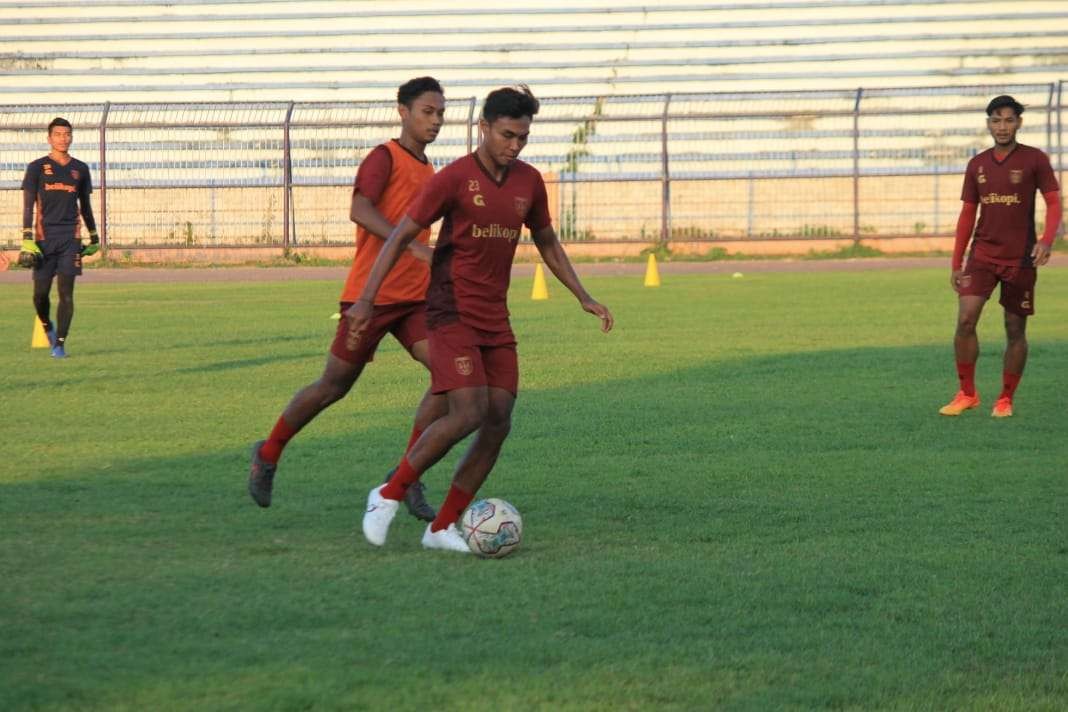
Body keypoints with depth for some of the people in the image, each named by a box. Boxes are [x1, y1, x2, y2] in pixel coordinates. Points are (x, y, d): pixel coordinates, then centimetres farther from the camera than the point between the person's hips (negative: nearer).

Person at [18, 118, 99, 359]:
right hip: (44, 237, -1)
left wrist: (94, 237, 23)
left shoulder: (80, 169, 12)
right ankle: (47, 327, 29)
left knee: (66, 292, -6)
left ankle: (60, 344, -2)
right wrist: (27, 239, -11)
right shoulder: (37, 167, 3)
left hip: (71, 238, 1)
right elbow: (28, 205, -1)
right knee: (40, 292, -1)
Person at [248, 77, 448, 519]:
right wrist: (413, 247, -38)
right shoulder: (384, 158, -10)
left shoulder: (426, 169, 16)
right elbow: (360, 210, -28)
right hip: (371, 295, -7)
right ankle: (268, 455, 27)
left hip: (415, 299, 7)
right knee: (334, 386, 4)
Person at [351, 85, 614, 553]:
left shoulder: (529, 182, 6)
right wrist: (366, 299, -16)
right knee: (467, 413, -20)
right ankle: (389, 495, -4)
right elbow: (401, 236, -10)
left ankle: (442, 528, 4)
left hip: (495, 320, 6)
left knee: (499, 422, -4)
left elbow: (547, 243, 21)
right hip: (451, 314, -6)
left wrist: (584, 298, 17)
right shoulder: (454, 178, -11)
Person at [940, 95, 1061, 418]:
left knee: (1015, 330, 3)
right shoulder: (977, 165, 8)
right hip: (982, 255, 3)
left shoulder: (1035, 160, -2)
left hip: (1020, 258, -2)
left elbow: (1054, 203, -4)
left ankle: (1005, 400, 16)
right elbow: (967, 214, 12)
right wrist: (956, 264, 9)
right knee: (965, 319, -12)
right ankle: (967, 393, 0)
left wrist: (1047, 240, -22)